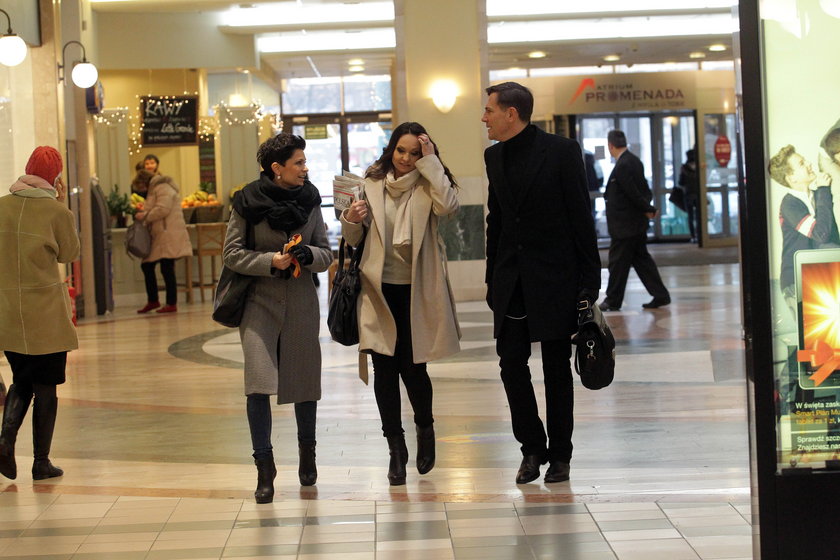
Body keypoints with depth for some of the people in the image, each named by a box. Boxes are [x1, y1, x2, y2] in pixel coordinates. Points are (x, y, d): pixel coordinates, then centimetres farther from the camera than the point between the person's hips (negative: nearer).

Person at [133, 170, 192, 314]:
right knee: (146, 266, 10)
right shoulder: (154, 189, 24)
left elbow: (162, 209, -21)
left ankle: (171, 304, -1)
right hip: (158, 237, 11)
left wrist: (145, 215, -11)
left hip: (168, 236, -11)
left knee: (167, 269, -7)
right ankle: (152, 301, 19)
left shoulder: (163, 188, -10)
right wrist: (143, 214, 11)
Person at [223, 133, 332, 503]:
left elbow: (326, 255, 6)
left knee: (305, 381, 9)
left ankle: (307, 451, 34)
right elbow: (232, 254, -4)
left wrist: (308, 254, -16)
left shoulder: (309, 201, 4)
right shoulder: (248, 203, -5)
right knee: (258, 383, -13)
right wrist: (271, 261, -16)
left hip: (301, 302, 3)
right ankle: (265, 468, -2)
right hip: (260, 301, -3)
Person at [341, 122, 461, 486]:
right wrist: (351, 221, -12)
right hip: (379, 290, 2)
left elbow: (448, 206, -24)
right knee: (384, 369, 2)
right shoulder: (371, 185, 5)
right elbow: (354, 239, 10)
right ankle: (395, 449, 13)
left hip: (415, 292, -2)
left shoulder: (427, 186, -1)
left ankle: (425, 429, 31)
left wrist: (430, 161, -17)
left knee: (412, 367, 2)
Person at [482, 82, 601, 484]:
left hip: (554, 277, -5)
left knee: (557, 368, 4)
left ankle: (559, 454, 14)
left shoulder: (562, 151, -7)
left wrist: (590, 279, -8)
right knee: (512, 364, 1)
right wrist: (492, 278, 12)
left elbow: (581, 217, -7)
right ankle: (532, 448, 14)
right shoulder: (494, 156, 9)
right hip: (512, 280, 5)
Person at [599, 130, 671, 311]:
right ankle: (660, 295, 11)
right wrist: (648, 208, 6)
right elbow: (644, 189, 14)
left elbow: (634, 193, -20)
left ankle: (612, 300, 10)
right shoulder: (634, 160, 10)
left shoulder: (622, 166, -21)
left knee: (618, 262, 1)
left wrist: (649, 209, -8)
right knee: (641, 258, 13)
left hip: (624, 225, -10)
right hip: (637, 224, 10)